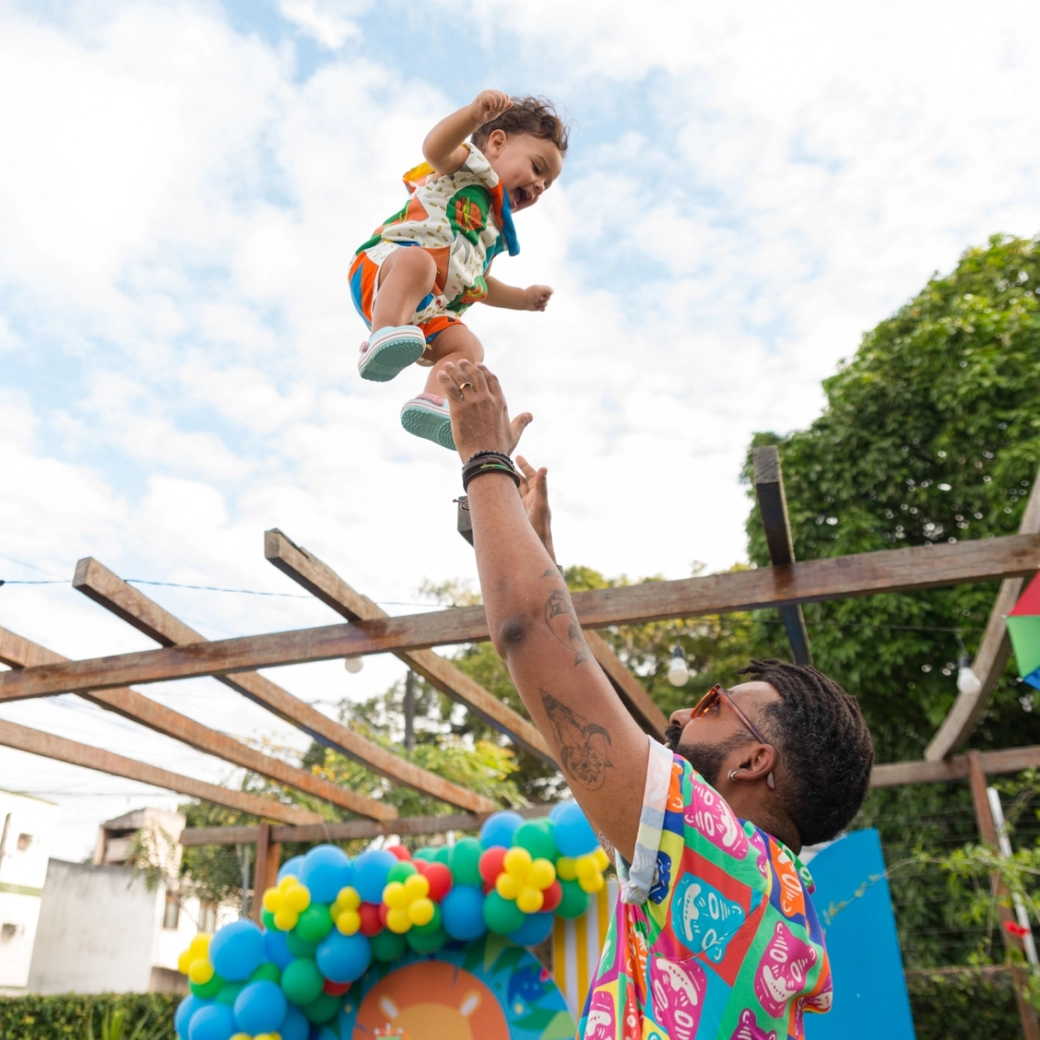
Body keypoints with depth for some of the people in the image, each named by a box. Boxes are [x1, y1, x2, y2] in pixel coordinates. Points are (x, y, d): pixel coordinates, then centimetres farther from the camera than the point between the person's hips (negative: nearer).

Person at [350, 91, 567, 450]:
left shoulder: (495, 231, 34)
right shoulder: (468, 165, 11)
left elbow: (477, 282, 46)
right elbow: (435, 147, -13)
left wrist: (523, 298, 41)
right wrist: (477, 112, -31)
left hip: (429, 311, 7)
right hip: (384, 262, -7)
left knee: (468, 347, -16)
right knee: (417, 262, -39)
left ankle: (432, 404, -37)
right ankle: (384, 337, -57)